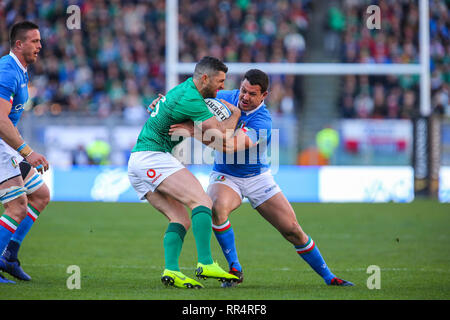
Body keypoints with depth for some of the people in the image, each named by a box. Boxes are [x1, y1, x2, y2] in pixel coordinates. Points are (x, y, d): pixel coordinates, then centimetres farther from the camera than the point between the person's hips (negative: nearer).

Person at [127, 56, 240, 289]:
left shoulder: (182, 90, 19)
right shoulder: (191, 99, -13)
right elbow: (220, 134, -15)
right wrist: (236, 114, 4)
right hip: (152, 157, -10)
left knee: (182, 219, 2)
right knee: (202, 201, -19)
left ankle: (171, 270, -15)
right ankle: (205, 263, -28)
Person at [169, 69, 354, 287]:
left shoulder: (262, 122, -26)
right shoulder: (226, 98, -11)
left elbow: (229, 146, -39)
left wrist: (194, 131, -45)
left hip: (257, 178, -2)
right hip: (225, 176, 2)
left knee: (292, 230, -3)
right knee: (218, 207, -33)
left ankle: (328, 277, 16)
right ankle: (234, 269, -19)